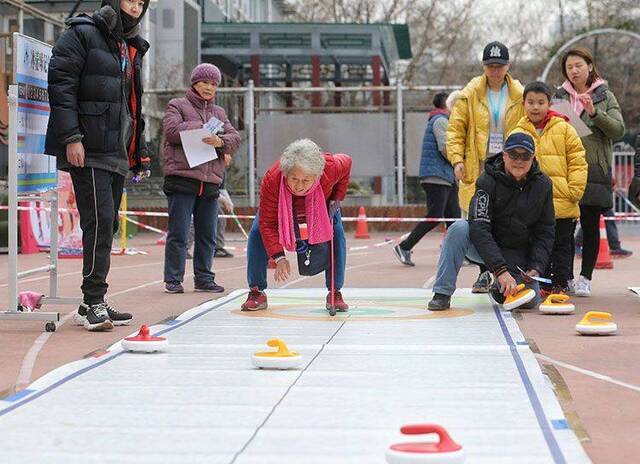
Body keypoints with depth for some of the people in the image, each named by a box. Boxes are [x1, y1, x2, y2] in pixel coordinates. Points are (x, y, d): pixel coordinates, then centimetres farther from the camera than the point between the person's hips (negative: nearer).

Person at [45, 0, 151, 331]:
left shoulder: (133, 49, 21)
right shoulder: (82, 34, -4)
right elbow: (61, 84, -12)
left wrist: (140, 152, 23)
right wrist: (71, 137, -19)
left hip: (117, 154, 8)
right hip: (88, 152, -8)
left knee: (107, 225, 8)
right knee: (100, 221, -15)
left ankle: (93, 304, 14)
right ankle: (93, 302, -12)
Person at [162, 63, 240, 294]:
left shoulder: (219, 113, 21)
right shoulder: (177, 106, 8)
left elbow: (235, 138, 9)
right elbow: (172, 130, -10)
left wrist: (220, 141, -13)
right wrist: (203, 127, -7)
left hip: (210, 182, 5)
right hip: (182, 178, -5)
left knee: (207, 235, 9)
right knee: (178, 234, -5)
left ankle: (203, 278, 17)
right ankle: (173, 279, 0)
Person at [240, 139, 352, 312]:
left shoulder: (331, 168, -42)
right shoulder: (271, 180, -45)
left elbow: (346, 163, -14)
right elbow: (267, 223, -36)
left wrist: (336, 199, -18)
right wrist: (279, 257, -44)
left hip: (322, 205, 1)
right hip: (282, 207, 0)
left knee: (336, 234, -18)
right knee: (257, 232, -17)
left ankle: (335, 293, -5)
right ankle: (256, 292, -7)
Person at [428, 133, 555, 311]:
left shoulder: (542, 184, -8)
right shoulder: (488, 181, -19)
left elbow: (545, 232, -1)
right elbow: (479, 229, -28)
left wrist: (535, 268, -15)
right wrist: (500, 270, -37)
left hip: (517, 255, 3)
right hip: (483, 248, -2)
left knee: (530, 300, -19)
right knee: (460, 228, -33)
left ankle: (500, 289, 17)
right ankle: (442, 294, -25)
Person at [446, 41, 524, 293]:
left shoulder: (520, 96, 6)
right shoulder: (470, 94, 6)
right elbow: (455, 128, 6)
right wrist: (457, 159, -6)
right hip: (478, 166, 0)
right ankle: (484, 273, 10)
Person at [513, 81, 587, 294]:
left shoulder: (564, 129, 0)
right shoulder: (518, 134, 6)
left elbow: (577, 162, 0)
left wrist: (574, 190, -8)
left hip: (562, 203, -2)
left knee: (562, 245, 5)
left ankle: (560, 283, 12)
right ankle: (544, 284, 19)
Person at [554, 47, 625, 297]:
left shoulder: (605, 97, 7)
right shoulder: (560, 96, 13)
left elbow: (618, 130, -4)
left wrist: (595, 112, -16)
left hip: (594, 171, -1)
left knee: (590, 226, 1)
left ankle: (585, 278, 8)